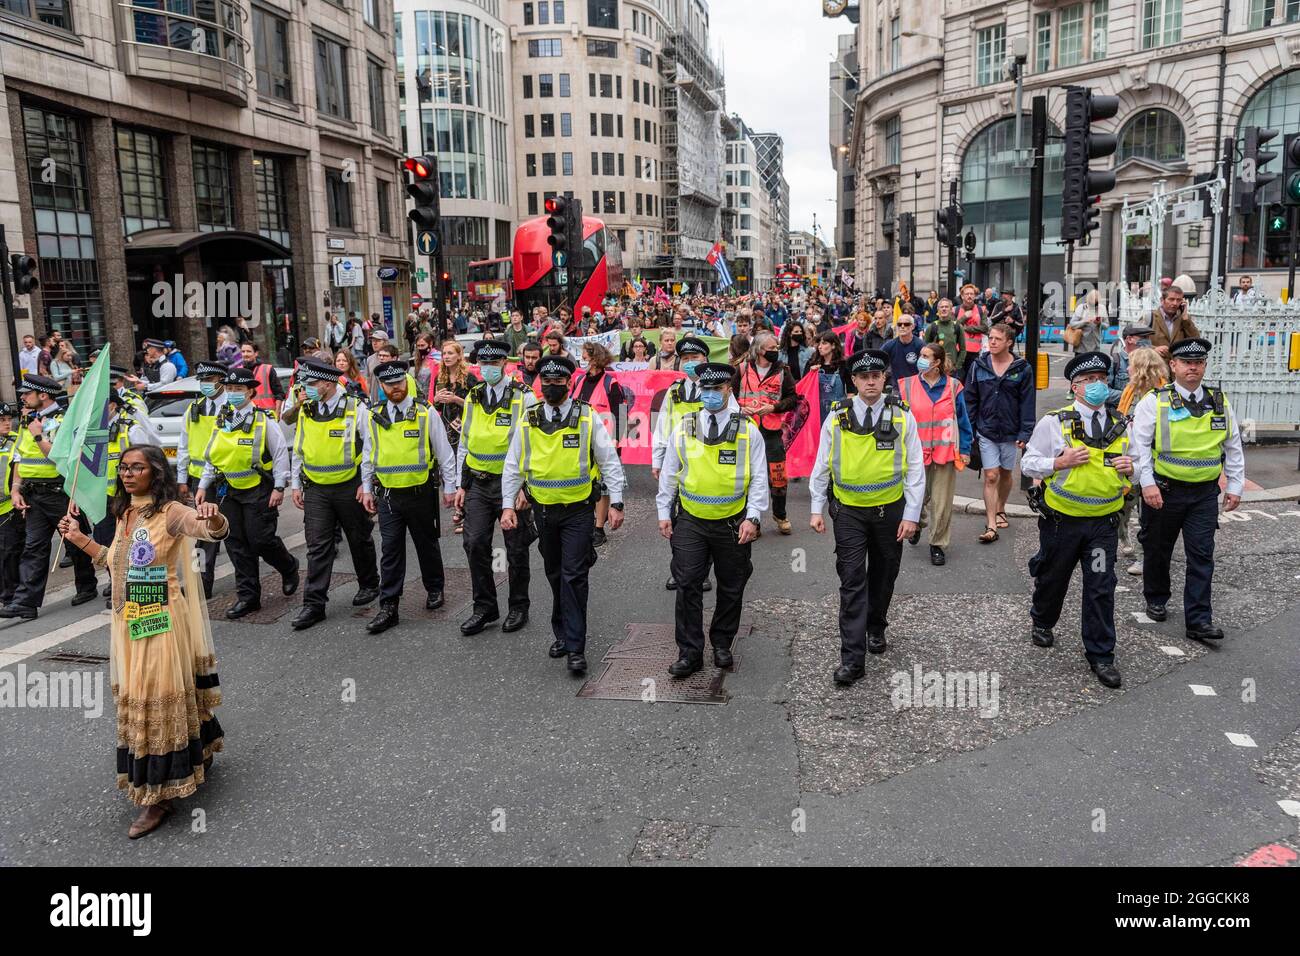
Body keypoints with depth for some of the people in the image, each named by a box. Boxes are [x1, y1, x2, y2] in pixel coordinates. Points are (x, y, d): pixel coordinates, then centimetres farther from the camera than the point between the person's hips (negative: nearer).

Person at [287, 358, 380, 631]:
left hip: (350, 488, -3)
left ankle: (369, 585, 33)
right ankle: (314, 603, 2)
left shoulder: (356, 409, -9)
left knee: (360, 539, 12)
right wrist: (295, 485, 11)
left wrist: (366, 484, -10)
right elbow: (298, 451, 15)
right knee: (318, 546, 0)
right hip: (316, 490, 3)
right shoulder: (305, 412, 5)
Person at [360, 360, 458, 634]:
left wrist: (450, 487, -1)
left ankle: (435, 589, 34)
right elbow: (368, 455, 13)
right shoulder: (375, 416, 4)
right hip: (388, 495, 2)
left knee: (427, 545, 13)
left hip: (421, 493, -2)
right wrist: (367, 488, 10)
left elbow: (444, 452, -1)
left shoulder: (426, 412, -5)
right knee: (391, 550, 2)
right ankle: (388, 608, 5)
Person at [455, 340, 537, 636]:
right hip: (478, 484, 4)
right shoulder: (472, 398, 9)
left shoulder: (524, 397, -7)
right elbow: (464, 444, 15)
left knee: (516, 549, 6)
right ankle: (484, 608, 12)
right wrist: (461, 485, 9)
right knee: (475, 544, -2)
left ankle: (519, 607, 22)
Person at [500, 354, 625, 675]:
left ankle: (575, 648, -2)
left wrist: (616, 503, -8)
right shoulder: (528, 422, 2)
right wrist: (508, 505, 0)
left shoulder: (587, 418, -5)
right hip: (543, 510, 4)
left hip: (578, 510, -3)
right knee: (555, 575, 14)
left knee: (573, 576, -8)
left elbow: (610, 462, -3)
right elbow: (513, 466, 7)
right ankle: (562, 634, 31)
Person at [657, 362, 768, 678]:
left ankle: (722, 645, 30)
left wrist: (752, 518, -10)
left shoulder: (748, 430, -3)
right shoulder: (683, 428, 1)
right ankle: (689, 652, 8)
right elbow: (669, 473, 7)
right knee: (687, 585, -2)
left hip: (732, 523, 0)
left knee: (731, 588, 11)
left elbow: (759, 478, -2)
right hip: (690, 521, 1)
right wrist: (664, 513, 4)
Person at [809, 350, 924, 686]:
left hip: (890, 509, 1)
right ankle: (852, 658, -2)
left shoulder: (902, 417, -4)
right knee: (852, 582, -4)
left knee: (883, 576, 16)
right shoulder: (837, 418, -4)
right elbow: (821, 466, 3)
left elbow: (915, 469, -2)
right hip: (849, 511, -1)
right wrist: (817, 509, 1)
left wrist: (911, 515, -6)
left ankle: (875, 628, 42)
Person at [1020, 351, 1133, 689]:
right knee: (1053, 578, 15)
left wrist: (1129, 467, -5)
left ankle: (1100, 655, 12)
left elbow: (1135, 467, 19)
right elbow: (1028, 464, -4)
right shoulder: (1054, 422, -7)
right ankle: (1042, 622, 44)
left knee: (1101, 588, 0)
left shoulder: (1122, 425, 6)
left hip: (1104, 522, 2)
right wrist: (1060, 462, -21)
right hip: (1061, 519, -2)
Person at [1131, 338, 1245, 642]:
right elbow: (1139, 444, -8)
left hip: (1205, 493, 2)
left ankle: (1198, 621, 4)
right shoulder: (1154, 401, -5)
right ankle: (1156, 600, 34)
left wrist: (1235, 486, 8)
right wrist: (1147, 484, -15)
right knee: (1157, 549, 12)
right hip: (1164, 490, -2)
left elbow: (1233, 448, 13)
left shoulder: (1220, 403, 7)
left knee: (1202, 556, 0)